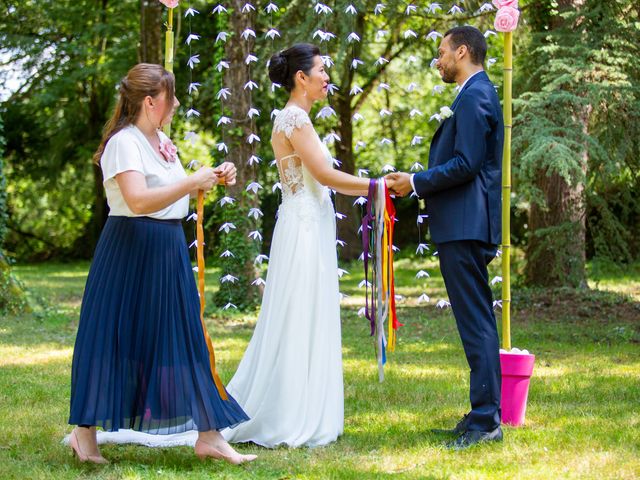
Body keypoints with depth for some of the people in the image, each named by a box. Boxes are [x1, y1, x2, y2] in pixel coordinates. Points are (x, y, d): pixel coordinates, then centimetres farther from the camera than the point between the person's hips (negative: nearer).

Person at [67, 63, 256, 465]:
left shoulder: (162, 141, 14)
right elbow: (139, 200, -27)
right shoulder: (124, 142, -14)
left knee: (184, 338, 7)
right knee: (114, 338, 0)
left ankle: (209, 436, 10)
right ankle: (84, 432, 13)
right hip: (132, 249, -9)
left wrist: (214, 179, 11)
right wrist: (193, 182, -22)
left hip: (167, 250, 9)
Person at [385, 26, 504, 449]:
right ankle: (486, 414, 19)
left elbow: (467, 163, -20)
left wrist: (416, 182, -13)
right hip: (470, 224, 11)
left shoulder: (474, 97, -13)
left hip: (464, 227, -11)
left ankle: (486, 420, -8)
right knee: (478, 321, 13)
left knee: (476, 322, -10)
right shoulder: (479, 93, 20)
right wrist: (420, 182, 16)